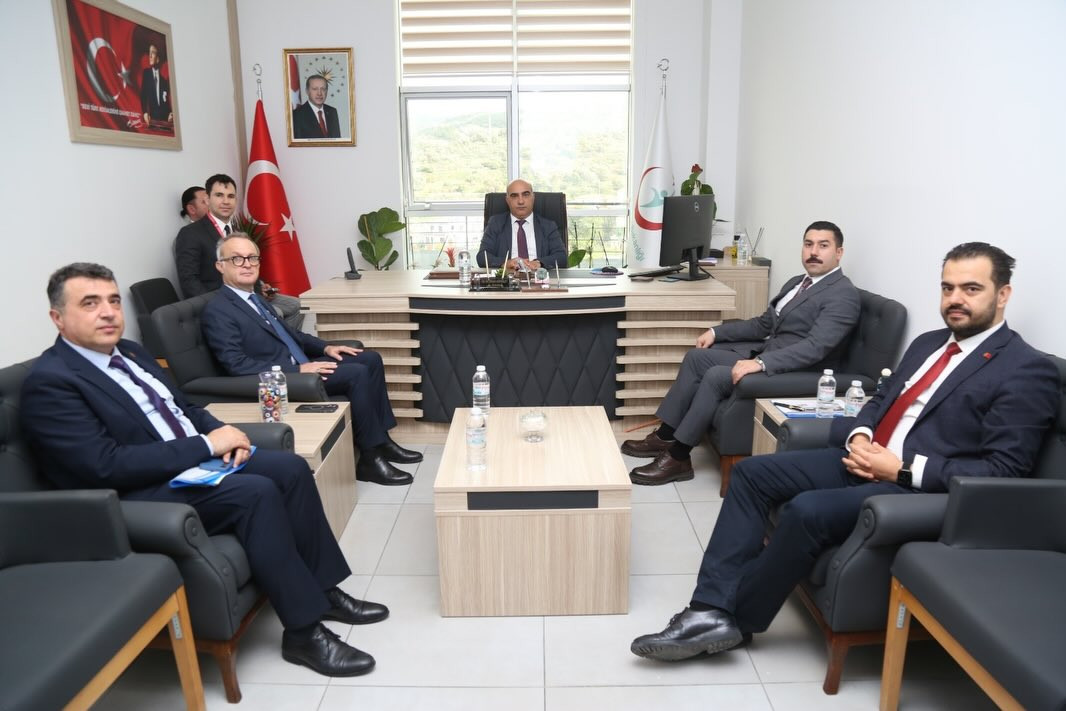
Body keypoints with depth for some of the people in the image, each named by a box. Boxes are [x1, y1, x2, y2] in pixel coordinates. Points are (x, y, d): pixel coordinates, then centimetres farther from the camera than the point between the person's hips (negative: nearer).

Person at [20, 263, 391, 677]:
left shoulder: (129, 352, 13)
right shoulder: (50, 382, -14)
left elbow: (183, 407, 21)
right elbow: (107, 465, -23)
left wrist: (218, 432, -2)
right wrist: (206, 444, -20)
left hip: (193, 462, 9)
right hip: (140, 497, -9)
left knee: (290, 468, -9)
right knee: (256, 492, -28)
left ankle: (322, 588, 3)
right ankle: (303, 631, -17)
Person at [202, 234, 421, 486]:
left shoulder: (254, 298, 16)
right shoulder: (217, 312, -12)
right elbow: (237, 365, -22)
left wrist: (325, 347, 10)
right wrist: (298, 369, -24)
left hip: (297, 366, 10)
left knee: (370, 359, 2)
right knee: (357, 373, -23)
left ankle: (381, 439, 5)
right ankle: (370, 458, -14)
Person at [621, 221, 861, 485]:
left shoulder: (843, 294, -13)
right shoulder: (797, 283, 16)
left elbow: (815, 346, -26)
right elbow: (764, 324, 22)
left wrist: (761, 363, -35)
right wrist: (717, 331, 10)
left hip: (794, 372, -9)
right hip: (764, 352, 9)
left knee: (716, 376, -25)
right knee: (696, 357, -2)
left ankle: (678, 458, -15)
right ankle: (665, 436, 2)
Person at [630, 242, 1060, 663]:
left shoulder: (1028, 371, -7)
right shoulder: (928, 342, 18)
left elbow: (1004, 471, -14)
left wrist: (904, 469, -18)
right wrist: (859, 436, -1)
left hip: (923, 486, -8)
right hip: (867, 460, 9)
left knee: (807, 511, -31)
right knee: (752, 473, -8)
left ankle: (736, 617, -9)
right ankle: (712, 609, -14)